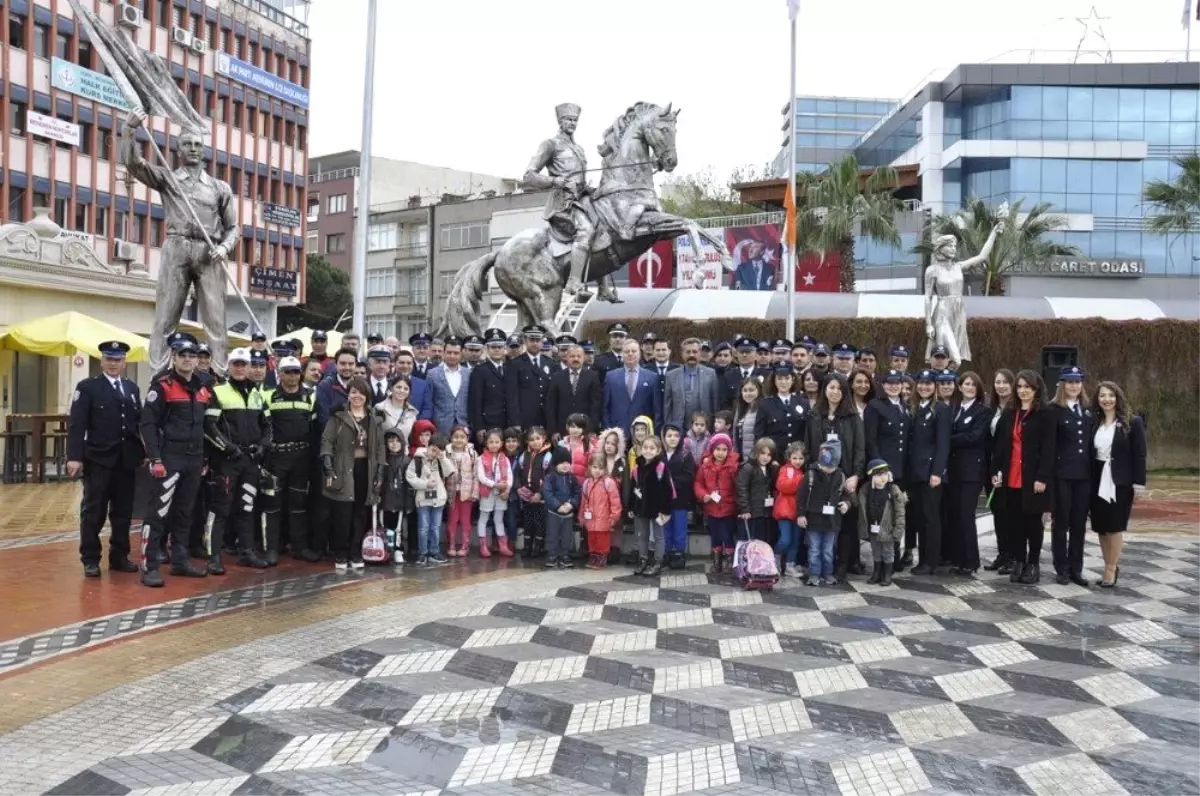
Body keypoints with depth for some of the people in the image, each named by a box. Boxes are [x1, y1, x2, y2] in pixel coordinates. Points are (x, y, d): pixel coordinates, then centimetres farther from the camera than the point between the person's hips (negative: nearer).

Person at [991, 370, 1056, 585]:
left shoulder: (1046, 415, -4)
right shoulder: (1009, 414, 12)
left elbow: (1048, 449, -10)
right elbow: (1000, 445, 12)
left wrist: (1042, 477, -16)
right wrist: (996, 471, 4)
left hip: (1033, 478, -4)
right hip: (1012, 477, 4)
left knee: (1033, 521, 4)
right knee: (1016, 521, 8)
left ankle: (1033, 563, 15)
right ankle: (1018, 562, 17)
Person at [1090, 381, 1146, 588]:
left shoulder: (1133, 422, -5)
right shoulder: (1094, 423, 6)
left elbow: (1139, 455, -6)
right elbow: (1090, 453, 6)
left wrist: (1138, 484, -11)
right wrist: (1089, 481, 3)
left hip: (1120, 482, -4)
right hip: (1098, 481, 4)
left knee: (1114, 526, -1)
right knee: (1101, 527, 7)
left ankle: (1111, 569, 6)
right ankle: (1111, 566, 19)